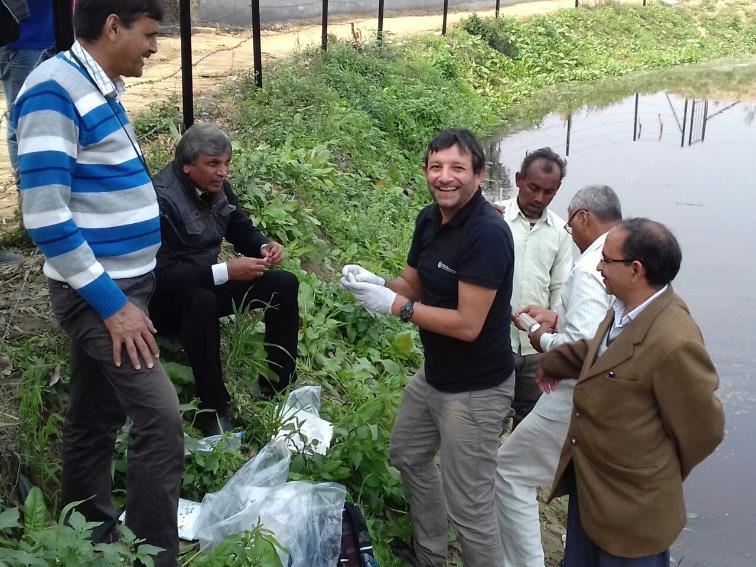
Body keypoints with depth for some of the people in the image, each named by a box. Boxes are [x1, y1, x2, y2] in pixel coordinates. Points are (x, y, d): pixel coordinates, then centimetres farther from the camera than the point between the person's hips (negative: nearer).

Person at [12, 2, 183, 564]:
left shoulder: (101, 90, 11)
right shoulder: (54, 90, -17)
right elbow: (45, 216, -23)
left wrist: (123, 293, 16)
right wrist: (111, 303, -21)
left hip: (123, 284, 9)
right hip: (99, 293, -9)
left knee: (95, 419, 17)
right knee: (161, 417, -13)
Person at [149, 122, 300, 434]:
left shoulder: (216, 186, -5)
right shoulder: (161, 198, -28)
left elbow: (243, 230, 9)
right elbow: (162, 275, -32)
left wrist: (265, 246, -14)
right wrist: (226, 271, -33)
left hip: (207, 282, 8)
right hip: (163, 298, -8)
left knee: (284, 284, -4)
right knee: (202, 301, -40)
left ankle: (278, 386, 5)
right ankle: (214, 410, -28)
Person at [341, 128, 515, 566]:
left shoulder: (488, 233, -27)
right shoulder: (429, 219, 0)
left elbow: (467, 325, -28)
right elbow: (413, 286, 9)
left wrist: (396, 306, -23)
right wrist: (374, 283, -12)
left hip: (476, 390, -10)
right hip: (434, 374, 10)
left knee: (468, 506, -1)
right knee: (409, 457, 27)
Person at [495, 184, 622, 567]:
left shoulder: (591, 267, -22)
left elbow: (582, 347, -30)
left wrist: (544, 340, -12)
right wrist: (557, 318, 10)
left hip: (579, 402, -8)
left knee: (510, 470, 7)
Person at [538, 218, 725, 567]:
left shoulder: (674, 343, -30)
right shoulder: (625, 308, -5)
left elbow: (701, 430, -18)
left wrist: (659, 473, -2)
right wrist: (553, 361, 29)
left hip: (631, 509, -8)